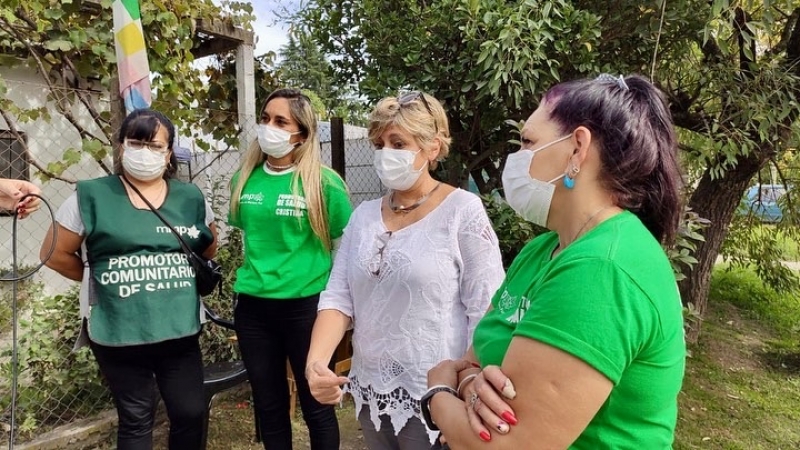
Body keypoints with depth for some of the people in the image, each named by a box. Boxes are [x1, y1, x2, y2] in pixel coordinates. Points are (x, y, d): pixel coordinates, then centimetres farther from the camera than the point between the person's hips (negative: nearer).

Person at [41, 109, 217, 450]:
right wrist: (101, 280, 3)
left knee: (191, 413, 9)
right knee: (136, 420, 11)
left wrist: (174, 275, 7)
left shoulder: (190, 198, 4)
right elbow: (55, 254, 3)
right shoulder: (92, 195, -4)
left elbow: (209, 247, 18)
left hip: (180, 332, 3)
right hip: (119, 335, -2)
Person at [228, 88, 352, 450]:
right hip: (252, 306, 4)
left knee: (316, 405, 10)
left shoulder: (324, 181, -10)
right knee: (268, 405, 17)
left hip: (306, 305, -4)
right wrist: (255, 272, 14)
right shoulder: (245, 179, 3)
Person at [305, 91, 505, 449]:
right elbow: (338, 296, 0)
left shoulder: (462, 211, -11)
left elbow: (487, 314, -13)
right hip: (370, 393, 6)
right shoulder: (364, 215, 4)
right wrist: (315, 361, -16)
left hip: (435, 400, -5)